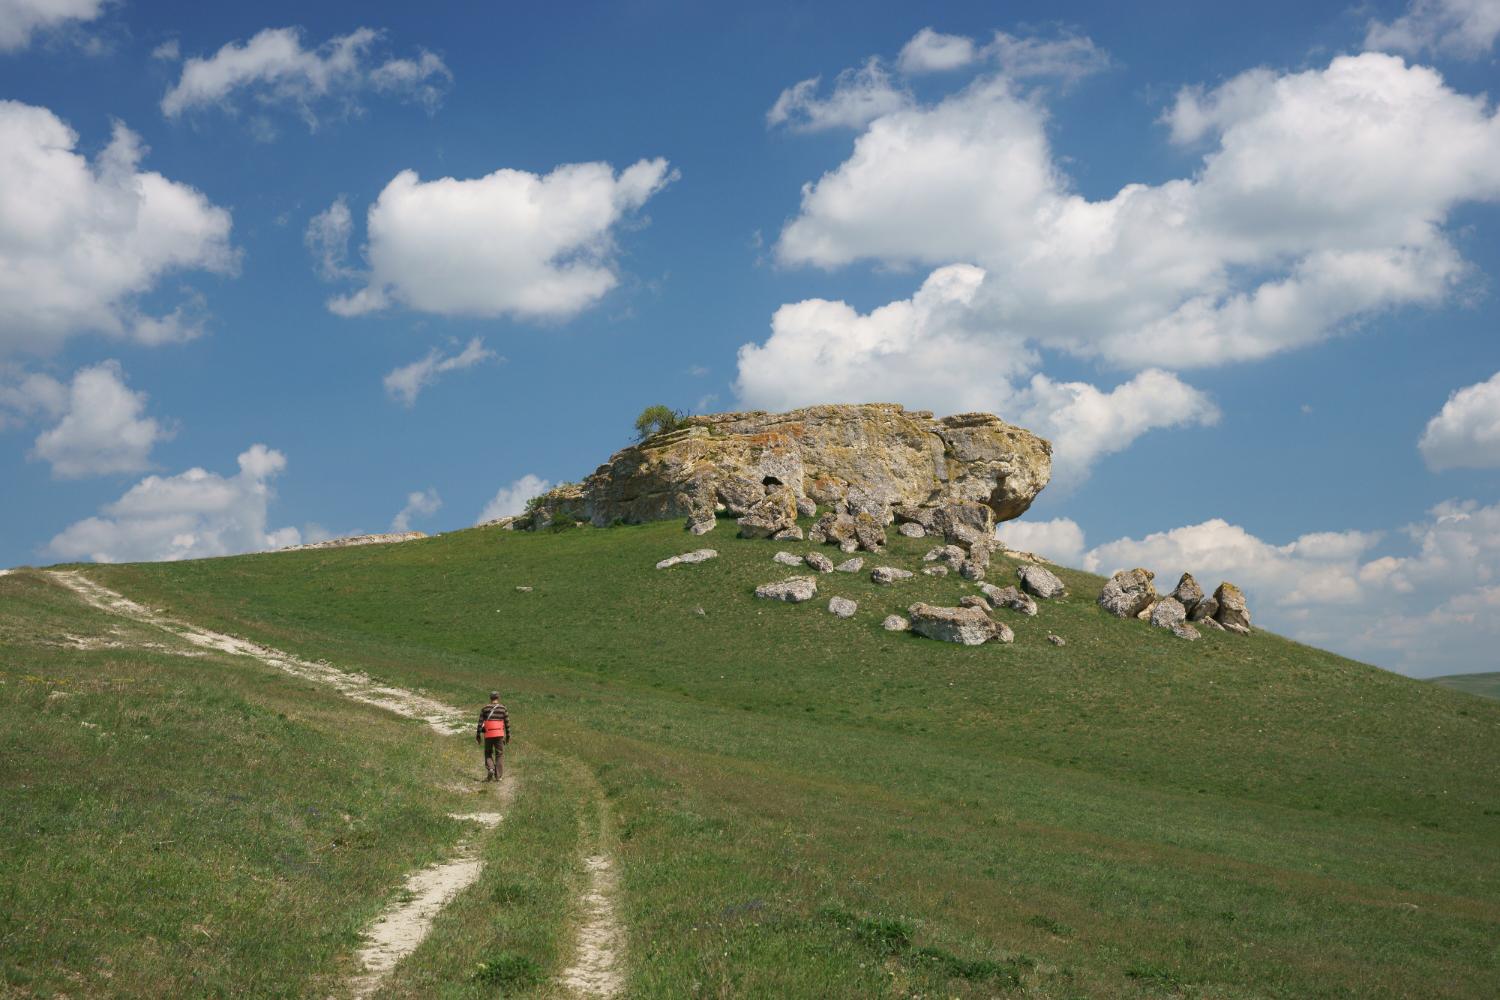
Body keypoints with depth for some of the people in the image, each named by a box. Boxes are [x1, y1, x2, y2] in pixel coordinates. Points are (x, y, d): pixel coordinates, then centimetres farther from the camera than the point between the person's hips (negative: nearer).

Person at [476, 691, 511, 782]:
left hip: (488, 735, 0)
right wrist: (508, 736, 11)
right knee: (499, 755, 8)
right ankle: (498, 776, 3)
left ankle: (490, 769, -9)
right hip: (499, 734, 0)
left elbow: (480, 723, -1)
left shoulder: (485, 709, 2)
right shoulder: (503, 709, 2)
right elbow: (507, 723, 3)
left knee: (488, 754, 15)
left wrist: (478, 735, 4)